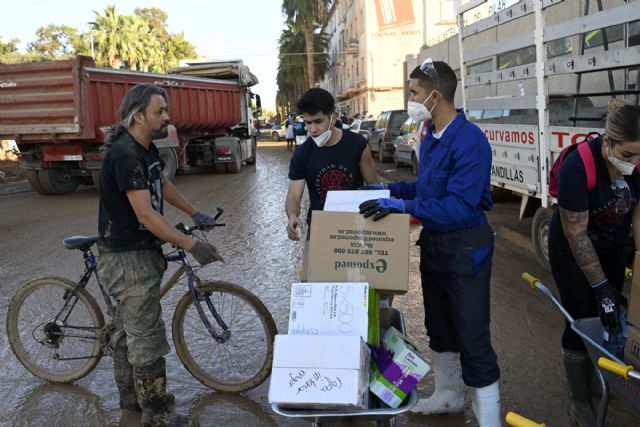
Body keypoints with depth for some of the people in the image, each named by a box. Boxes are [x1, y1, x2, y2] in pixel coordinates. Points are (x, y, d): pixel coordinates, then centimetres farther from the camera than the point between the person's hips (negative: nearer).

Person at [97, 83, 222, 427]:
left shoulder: (145, 148, 7)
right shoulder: (125, 154, -23)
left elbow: (163, 185, 23)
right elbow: (146, 213, -27)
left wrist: (194, 213, 15)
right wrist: (191, 245, -28)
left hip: (141, 252, 10)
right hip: (127, 258, -10)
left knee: (128, 328, 21)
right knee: (147, 337, -2)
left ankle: (131, 395, 36)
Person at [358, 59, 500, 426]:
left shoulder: (469, 141, -22)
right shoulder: (430, 137, 6)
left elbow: (460, 205, -29)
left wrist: (404, 206, -32)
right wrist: (390, 189, 12)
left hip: (465, 248, -9)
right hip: (433, 243, 9)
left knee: (473, 337, -1)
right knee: (439, 326, 21)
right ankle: (449, 396, 41)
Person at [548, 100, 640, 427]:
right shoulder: (577, 167, -34)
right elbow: (576, 234, -26)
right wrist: (601, 287, -23)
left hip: (613, 247, 5)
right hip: (572, 250, -5)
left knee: (612, 317, 11)